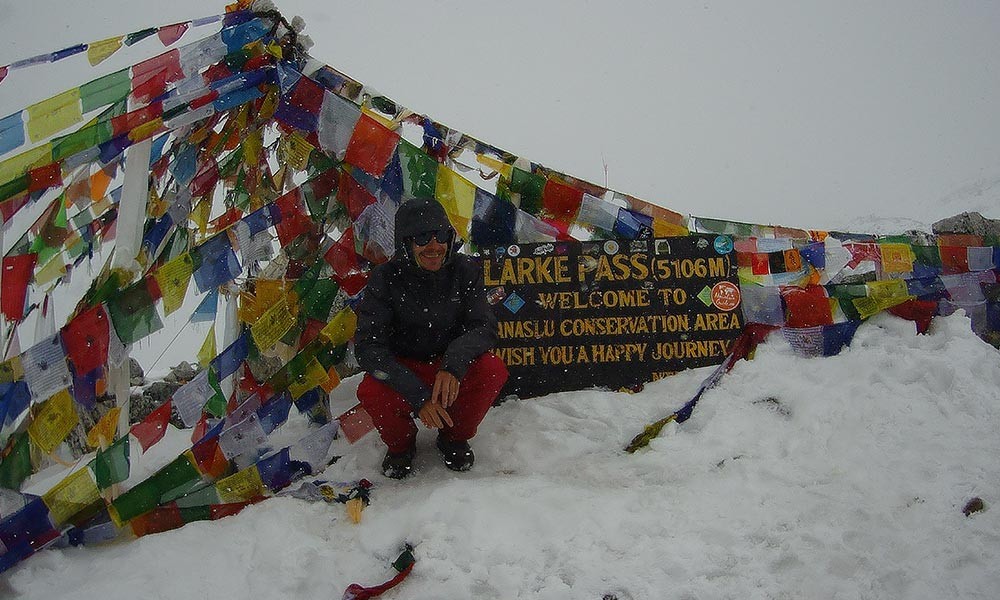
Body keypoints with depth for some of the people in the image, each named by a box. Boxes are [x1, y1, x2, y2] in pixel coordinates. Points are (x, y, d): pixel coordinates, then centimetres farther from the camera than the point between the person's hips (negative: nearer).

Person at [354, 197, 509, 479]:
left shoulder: (465, 271, -10)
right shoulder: (385, 278, -16)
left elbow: (484, 327, -14)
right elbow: (368, 346, -21)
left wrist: (454, 364, -37)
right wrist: (418, 395, -33)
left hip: (453, 371, 2)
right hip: (402, 370, -1)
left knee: (493, 370, -28)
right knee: (370, 392, -33)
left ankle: (456, 437, 1)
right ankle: (400, 443, 3)